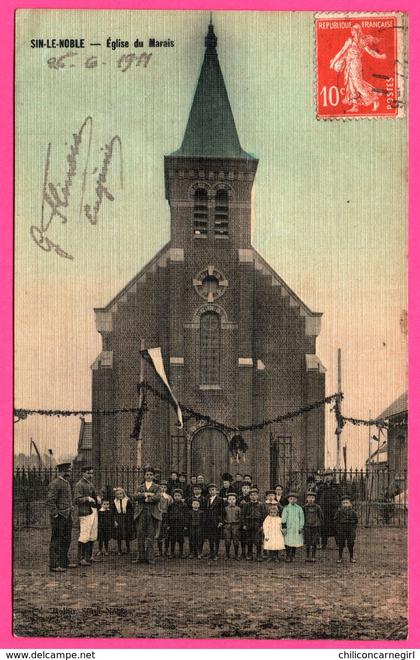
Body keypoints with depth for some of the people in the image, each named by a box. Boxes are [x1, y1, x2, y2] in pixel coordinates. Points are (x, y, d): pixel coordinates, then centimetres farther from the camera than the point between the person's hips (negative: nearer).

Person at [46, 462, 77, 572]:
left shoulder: (67, 484, 16)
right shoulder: (55, 484, -15)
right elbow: (50, 501, -19)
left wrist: (71, 507, 17)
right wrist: (55, 514, -20)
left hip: (67, 517, 9)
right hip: (59, 517, -9)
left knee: (66, 540, 16)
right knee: (56, 540, -4)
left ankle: (64, 561, 27)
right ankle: (54, 565, 0)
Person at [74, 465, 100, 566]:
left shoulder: (90, 484, 19)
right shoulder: (79, 485, -8)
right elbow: (77, 500, -15)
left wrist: (97, 499, 13)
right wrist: (87, 499, -26)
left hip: (94, 511, 9)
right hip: (85, 513, -9)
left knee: (93, 536, 12)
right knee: (85, 536, -10)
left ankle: (88, 556, 21)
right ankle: (81, 558, -5)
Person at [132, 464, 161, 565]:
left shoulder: (156, 487, 10)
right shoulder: (141, 487, 15)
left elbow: (158, 498, -8)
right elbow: (136, 496, -3)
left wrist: (147, 499, -7)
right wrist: (146, 494, -12)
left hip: (152, 513, -2)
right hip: (141, 512, 2)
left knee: (151, 536, -2)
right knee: (140, 535, -1)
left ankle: (150, 557, 0)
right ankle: (140, 556, 4)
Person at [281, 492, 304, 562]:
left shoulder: (299, 508, 9)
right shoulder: (286, 508, 5)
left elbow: (302, 518, 9)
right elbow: (283, 518, 3)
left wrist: (301, 527, 2)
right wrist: (284, 527, -4)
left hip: (297, 529, 2)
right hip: (289, 528, -2)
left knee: (295, 543, 4)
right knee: (288, 543, -7)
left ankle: (292, 556, 15)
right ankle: (288, 557, -2)